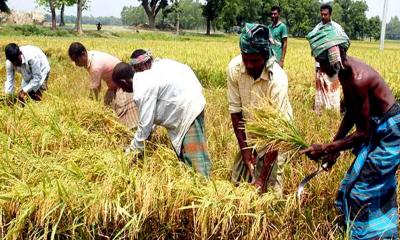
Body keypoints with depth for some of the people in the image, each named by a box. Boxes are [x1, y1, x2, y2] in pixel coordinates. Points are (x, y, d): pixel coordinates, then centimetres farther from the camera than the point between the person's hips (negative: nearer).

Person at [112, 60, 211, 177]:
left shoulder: (143, 90, -19)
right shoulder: (145, 77, 11)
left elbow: (145, 124, -16)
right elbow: (150, 114, 19)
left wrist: (133, 150, -4)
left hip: (189, 108, -11)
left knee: (196, 157, -13)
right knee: (182, 153, 16)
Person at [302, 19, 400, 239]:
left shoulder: (359, 79, -31)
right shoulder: (345, 69, -3)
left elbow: (362, 133, -26)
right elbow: (351, 113, 7)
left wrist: (325, 149, -23)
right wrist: (334, 146, 4)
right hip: (378, 128, 9)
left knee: (361, 189, -3)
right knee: (379, 186, 21)